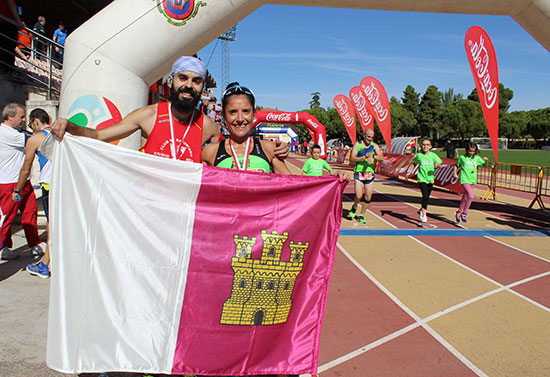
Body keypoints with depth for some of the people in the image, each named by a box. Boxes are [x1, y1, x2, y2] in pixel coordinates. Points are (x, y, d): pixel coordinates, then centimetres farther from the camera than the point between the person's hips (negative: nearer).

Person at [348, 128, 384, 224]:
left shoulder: (374, 145, 6)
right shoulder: (357, 144, -1)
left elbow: (381, 157, -8)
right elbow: (352, 158, -10)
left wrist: (372, 156, -26)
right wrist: (364, 157, -22)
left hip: (370, 173, 3)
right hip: (359, 173, -3)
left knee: (368, 197, 4)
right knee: (358, 196, -13)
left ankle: (361, 215, 21)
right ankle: (354, 207, 20)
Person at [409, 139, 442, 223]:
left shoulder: (433, 155, 0)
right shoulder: (419, 155, -1)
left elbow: (440, 165, 3)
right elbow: (414, 163, 16)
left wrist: (437, 164, -20)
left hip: (430, 178, 3)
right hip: (421, 178, -3)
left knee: (427, 197, 13)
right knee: (425, 196, -17)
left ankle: (422, 209, 39)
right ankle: (424, 215, -8)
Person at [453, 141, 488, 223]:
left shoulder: (477, 158, 7)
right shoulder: (462, 157, -1)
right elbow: (456, 165, 13)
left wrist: (486, 160, -8)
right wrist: (455, 172, -1)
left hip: (472, 180, 4)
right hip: (464, 180, -4)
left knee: (465, 198, 14)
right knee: (471, 196, -22)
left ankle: (459, 212, 31)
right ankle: (464, 213, -8)